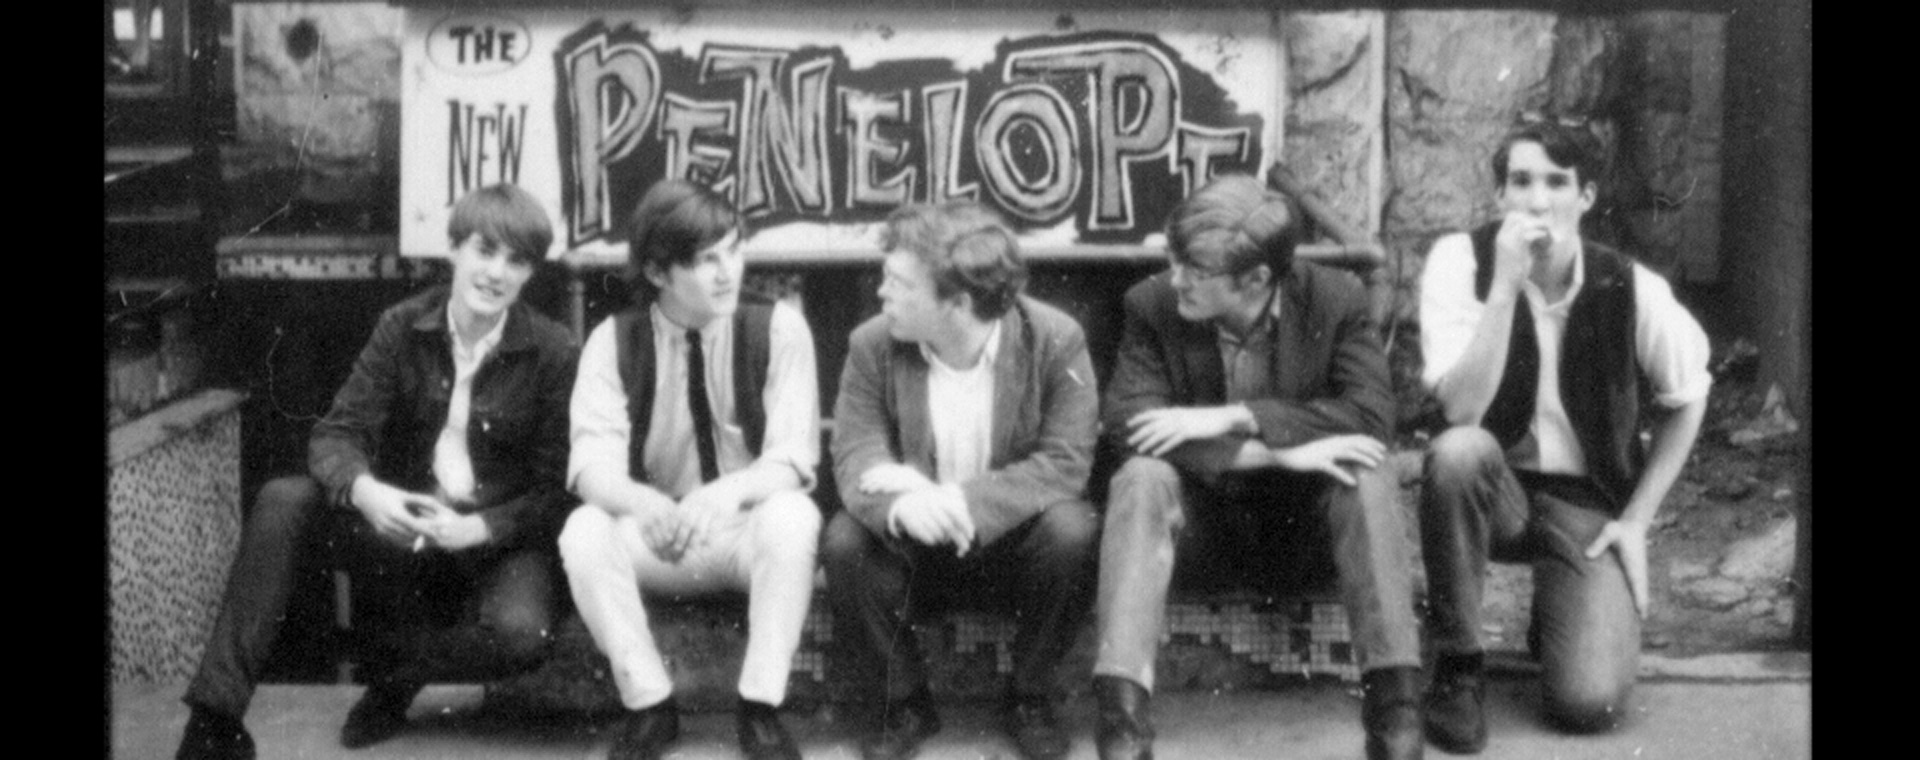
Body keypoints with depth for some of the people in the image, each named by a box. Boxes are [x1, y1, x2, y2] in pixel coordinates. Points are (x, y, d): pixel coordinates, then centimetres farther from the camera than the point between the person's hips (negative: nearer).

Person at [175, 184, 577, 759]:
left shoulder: (553, 351, -8)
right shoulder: (401, 328, -1)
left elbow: (556, 489, -8)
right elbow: (336, 433, -6)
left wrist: (478, 528, -25)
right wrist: (364, 490, -29)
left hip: (499, 543, -2)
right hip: (403, 530, 2)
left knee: (520, 633, -35)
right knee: (283, 502, -23)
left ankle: (397, 668, 0)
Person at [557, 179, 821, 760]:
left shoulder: (778, 329, -8)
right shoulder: (613, 342, -5)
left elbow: (791, 458, -16)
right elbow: (593, 464, -15)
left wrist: (729, 491, -39)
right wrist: (642, 503, -39)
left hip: (749, 534, -1)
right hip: (655, 541, 1)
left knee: (792, 516, -34)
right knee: (584, 531, -29)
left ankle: (760, 707, -20)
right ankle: (649, 705, -12)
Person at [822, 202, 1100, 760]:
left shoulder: (1056, 340, -16)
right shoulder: (873, 345, -10)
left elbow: (1067, 462, -20)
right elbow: (856, 456, -14)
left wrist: (968, 502, -33)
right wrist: (900, 502, -39)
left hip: (1013, 533, -1)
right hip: (914, 545, 1)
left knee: (1072, 530, -32)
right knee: (844, 541, -28)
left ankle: (1031, 697, -5)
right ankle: (900, 702, -3)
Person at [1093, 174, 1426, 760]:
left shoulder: (1337, 299, -12)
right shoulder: (1151, 305, -12)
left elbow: (1372, 415, -23)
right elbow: (1126, 423, -24)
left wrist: (1232, 417, -31)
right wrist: (1278, 451, -32)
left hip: (1301, 509, 0)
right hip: (1202, 508, 0)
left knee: (1369, 476, -30)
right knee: (1140, 479, -32)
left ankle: (1396, 706, -34)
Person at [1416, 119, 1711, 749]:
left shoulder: (1632, 290, -12)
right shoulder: (1461, 261, -15)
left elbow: (1687, 401, 5)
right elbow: (1461, 409, -25)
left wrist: (1636, 519, 0)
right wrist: (1505, 284, -32)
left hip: (1587, 503, 0)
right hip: (1494, 491, 0)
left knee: (1591, 703, -20)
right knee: (1458, 452, -38)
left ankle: (1555, 616, 19)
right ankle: (1458, 665, -17)